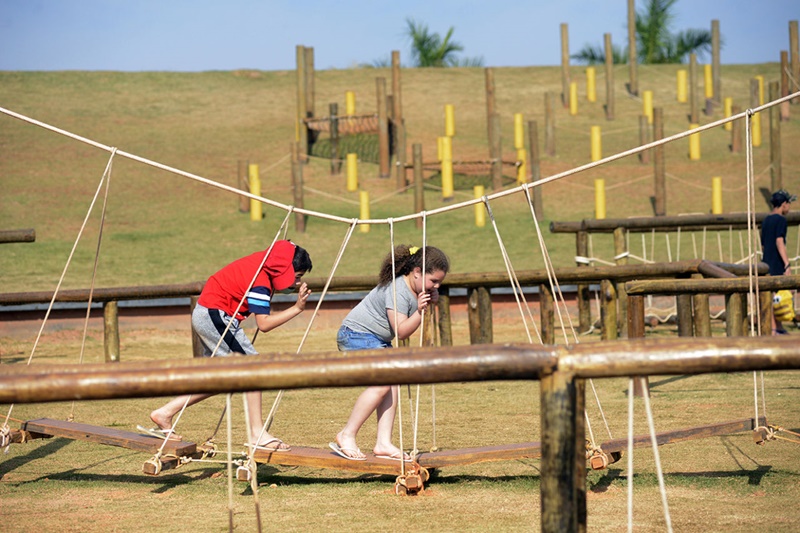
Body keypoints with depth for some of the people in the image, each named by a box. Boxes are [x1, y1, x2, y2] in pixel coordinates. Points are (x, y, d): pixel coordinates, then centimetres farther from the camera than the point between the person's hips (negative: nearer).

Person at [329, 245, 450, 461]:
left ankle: (383, 443, -6)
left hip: (378, 340, 10)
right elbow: (401, 331, -27)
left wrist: (430, 302, -3)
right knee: (382, 383, -22)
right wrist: (420, 311, -38)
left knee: (392, 385, -4)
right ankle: (347, 436, -17)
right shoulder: (397, 290, -25)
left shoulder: (417, 288, 3)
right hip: (356, 335, -10)